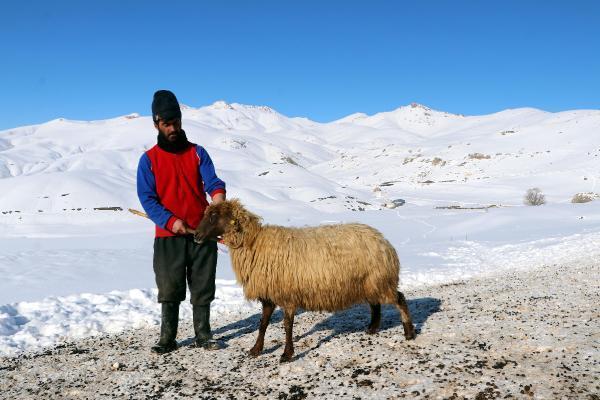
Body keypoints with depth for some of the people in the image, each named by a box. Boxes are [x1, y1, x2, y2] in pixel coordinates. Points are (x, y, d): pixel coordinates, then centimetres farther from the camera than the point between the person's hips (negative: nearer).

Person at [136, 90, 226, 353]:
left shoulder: (197, 153, 8)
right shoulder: (149, 159, 3)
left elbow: (212, 182, -4)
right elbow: (147, 198, -4)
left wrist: (218, 198, -27)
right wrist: (170, 221, -18)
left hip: (202, 233, 1)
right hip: (168, 236, -1)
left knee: (203, 289, 7)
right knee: (169, 291, 2)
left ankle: (203, 335, 18)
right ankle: (167, 339, 13)